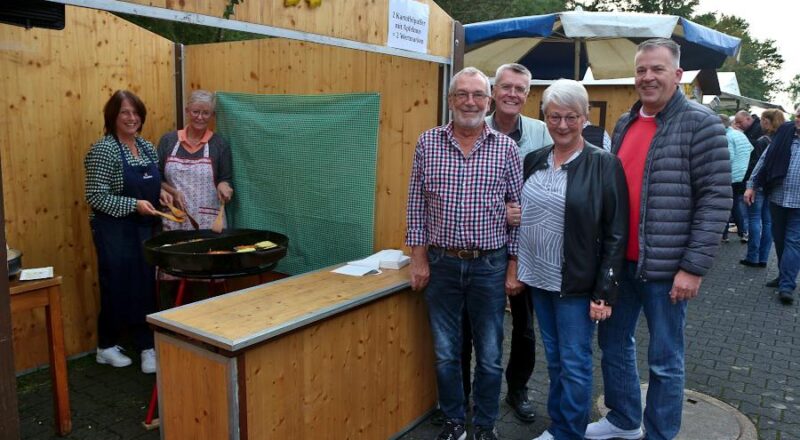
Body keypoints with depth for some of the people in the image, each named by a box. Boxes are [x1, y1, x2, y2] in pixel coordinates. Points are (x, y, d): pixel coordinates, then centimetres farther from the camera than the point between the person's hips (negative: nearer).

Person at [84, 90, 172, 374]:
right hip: (114, 230, -6)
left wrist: (161, 193, 0)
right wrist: (134, 205, -24)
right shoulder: (104, 150, -13)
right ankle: (106, 346, 25)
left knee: (146, 287, 9)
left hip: (145, 228, 6)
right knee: (117, 287, 5)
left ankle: (147, 346, 19)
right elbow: (95, 196, -16)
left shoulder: (147, 147, 8)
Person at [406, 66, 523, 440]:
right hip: (441, 263, 1)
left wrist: (514, 267, -2)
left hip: (490, 265, 0)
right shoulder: (427, 143, 1)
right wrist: (418, 258, -1)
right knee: (445, 352, 13)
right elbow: (417, 205, 3)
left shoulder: (506, 148, -2)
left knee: (490, 355, 11)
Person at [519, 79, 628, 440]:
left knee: (575, 364, 5)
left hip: (577, 284, -5)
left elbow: (616, 235, -11)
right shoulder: (533, 160, 6)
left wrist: (605, 292, -14)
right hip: (538, 279, 5)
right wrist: (515, 269, 10)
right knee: (554, 360, 17)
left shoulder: (604, 165, -9)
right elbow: (519, 215, 13)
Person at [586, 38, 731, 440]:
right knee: (613, 342, 18)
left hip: (666, 266, -6)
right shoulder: (624, 124, 10)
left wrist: (694, 267, -17)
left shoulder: (700, 124, -9)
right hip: (619, 260, 7)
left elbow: (716, 200, -13)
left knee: (664, 360, 7)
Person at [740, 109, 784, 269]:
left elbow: (754, 165, -16)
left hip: (759, 184, -7)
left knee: (754, 220, -1)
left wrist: (748, 184, -10)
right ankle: (763, 258, 14)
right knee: (768, 221, 9)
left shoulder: (762, 141, -14)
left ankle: (753, 257, 1)